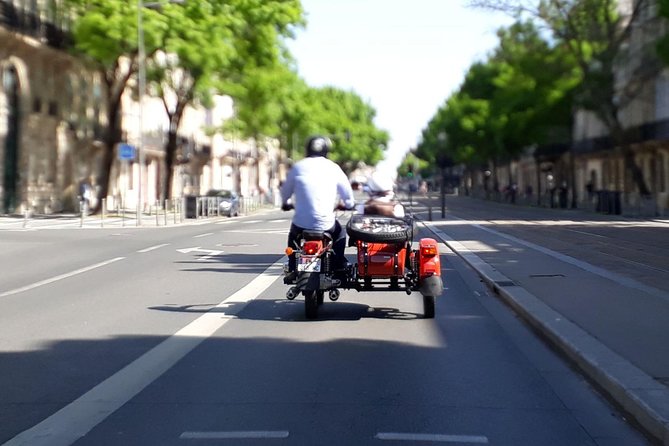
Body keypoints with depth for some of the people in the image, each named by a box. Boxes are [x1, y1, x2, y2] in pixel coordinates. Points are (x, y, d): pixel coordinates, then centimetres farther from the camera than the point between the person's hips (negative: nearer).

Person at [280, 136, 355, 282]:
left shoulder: (298, 167, 4)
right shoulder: (333, 167, 1)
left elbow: (285, 191, 13)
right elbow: (347, 192, 8)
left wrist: (286, 203, 35)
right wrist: (348, 204, 31)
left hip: (301, 224, 1)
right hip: (326, 224, -1)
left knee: (293, 237, 33)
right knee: (340, 234, 31)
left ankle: (292, 271, 27)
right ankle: (339, 269, 25)